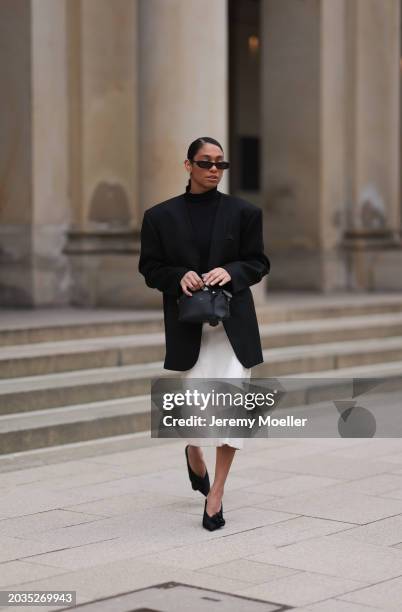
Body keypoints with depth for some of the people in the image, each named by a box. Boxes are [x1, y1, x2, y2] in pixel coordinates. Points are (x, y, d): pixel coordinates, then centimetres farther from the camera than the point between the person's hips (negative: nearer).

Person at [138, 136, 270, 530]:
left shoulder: (244, 212, 3)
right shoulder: (161, 216, 2)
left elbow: (258, 263, 6)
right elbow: (150, 268, 5)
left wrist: (230, 272, -15)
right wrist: (180, 277, -15)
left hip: (233, 320, 0)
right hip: (187, 324, 0)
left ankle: (216, 493, 2)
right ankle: (194, 456, 41)